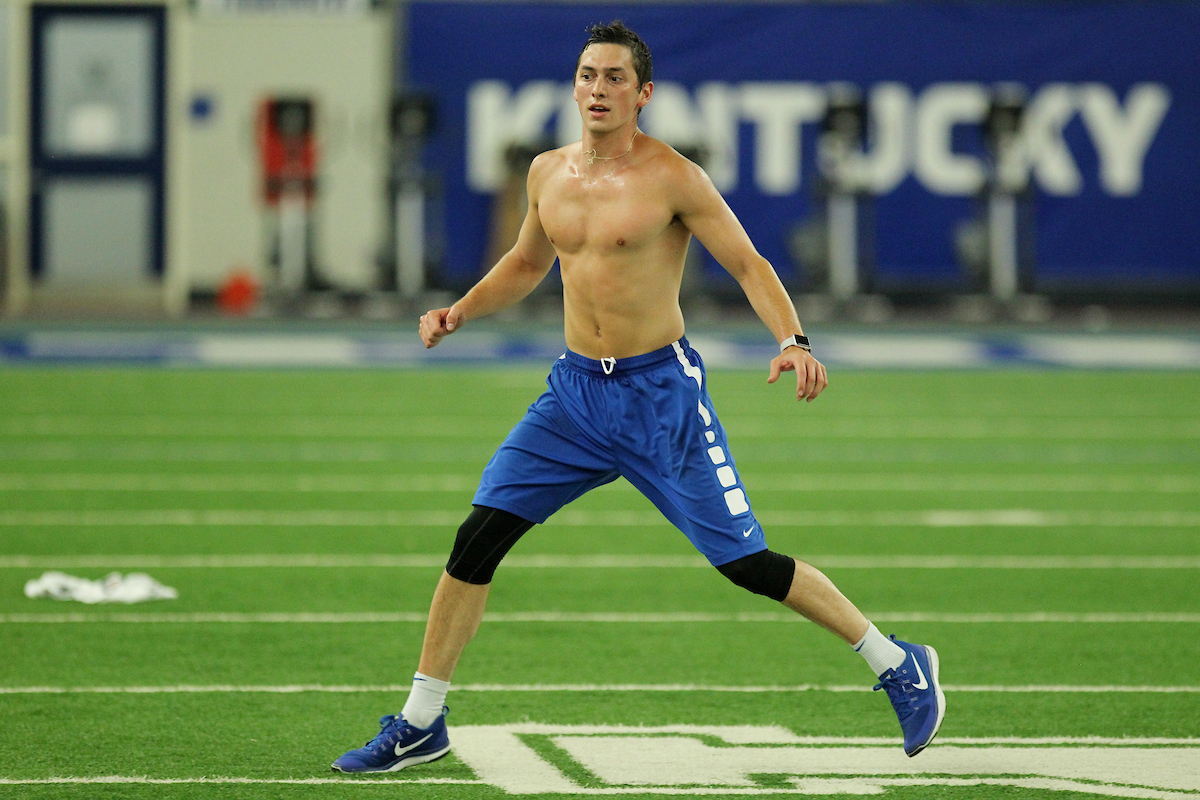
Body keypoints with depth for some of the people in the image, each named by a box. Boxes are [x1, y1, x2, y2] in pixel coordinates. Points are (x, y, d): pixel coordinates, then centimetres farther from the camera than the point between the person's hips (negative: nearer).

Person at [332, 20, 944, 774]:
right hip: (575, 391, 5)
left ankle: (899, 665, 11)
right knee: (477, 539, -4)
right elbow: (528, 263, 25)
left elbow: (749, 264, -10)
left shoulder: (672, 177, -11)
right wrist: (460, 311, 10)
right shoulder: (549, 172, 7)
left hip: (661, 394, -5)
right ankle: (421, 725, 6)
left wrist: (794, 340, -26)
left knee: (747, 562, -6)